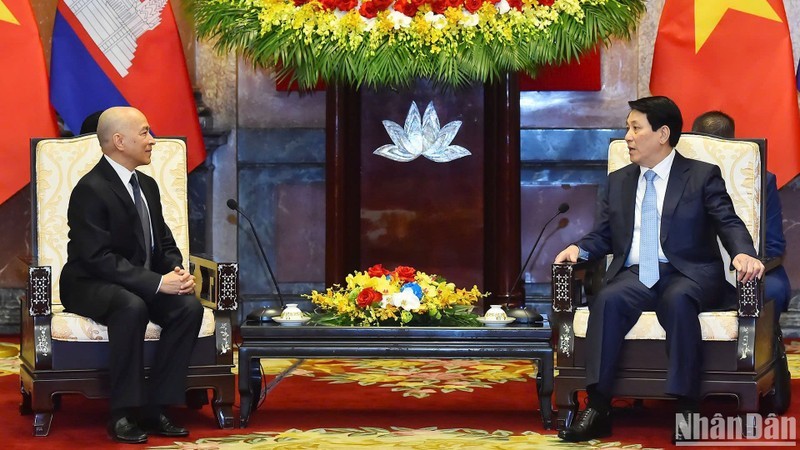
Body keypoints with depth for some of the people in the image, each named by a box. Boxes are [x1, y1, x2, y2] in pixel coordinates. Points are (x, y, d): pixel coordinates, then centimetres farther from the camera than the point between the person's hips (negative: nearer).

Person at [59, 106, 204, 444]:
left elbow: (164, 243, 16)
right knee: (132, 307, -39)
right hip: (91, 286, -7)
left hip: (144, 285, 7)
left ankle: (154, 407, -17)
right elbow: (99, 258, -24)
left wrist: (177, 271, -8)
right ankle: (123, 413, -30)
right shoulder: (91, 189, -16)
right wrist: (158, 282, -28)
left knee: (190, 307, -21)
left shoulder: (147, 186, 11)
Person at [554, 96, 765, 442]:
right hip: (634, 276, 3)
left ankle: (686, 407, -36)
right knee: (607, 300, -31)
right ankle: (598, 408, -35)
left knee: (677, 301, -38)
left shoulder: (703, 176, 8)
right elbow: (603, 235, 20)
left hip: (687, 275, -3)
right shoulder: (618, 181, 21)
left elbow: (729, 223, -3)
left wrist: (743, 254, -25)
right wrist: (579, 249, -3)